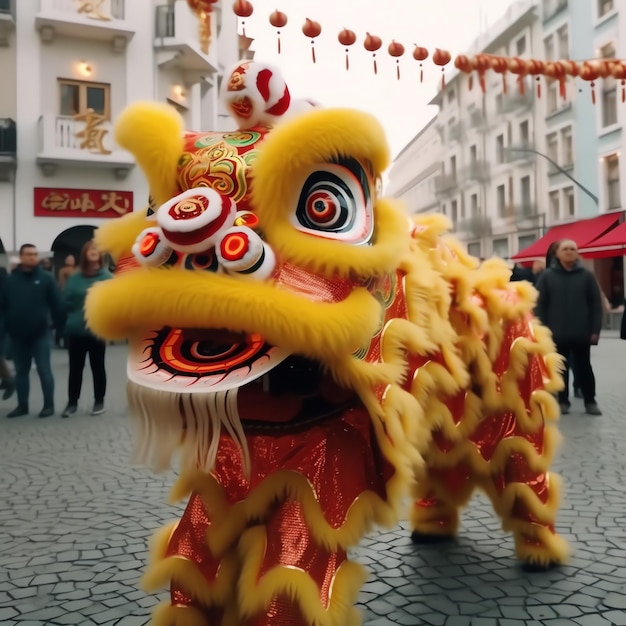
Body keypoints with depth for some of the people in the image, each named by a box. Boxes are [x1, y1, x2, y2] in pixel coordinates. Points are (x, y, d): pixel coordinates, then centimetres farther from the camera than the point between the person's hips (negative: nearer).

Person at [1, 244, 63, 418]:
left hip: (40, 334, -3)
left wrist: (57, 324, -6)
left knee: (44, 370, 2)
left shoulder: (46, 278, -3)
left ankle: (49, 405, 11)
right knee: (21, 371, 12)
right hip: (17, 335, 3)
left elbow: (56, 303, -3)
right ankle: (22, 405, 22)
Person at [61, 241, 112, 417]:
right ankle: (72, 403, 18)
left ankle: (99, 401, 20)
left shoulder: (107, 277, -3)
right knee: (75, 368, 9)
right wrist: (75, 316, -7)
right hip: (75, 331, 2)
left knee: (97, 367, 9)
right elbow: (67, 302, 5)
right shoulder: (74, 278, 4)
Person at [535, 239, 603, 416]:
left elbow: (596, 304, 1)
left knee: (584, 368, 8)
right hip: (557, 334, 0)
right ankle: (563, 401, 19)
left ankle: (590, 401, 19)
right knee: (561, 369, 8)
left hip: (582, 333, 0)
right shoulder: (547, 276, 1)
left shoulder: (586, 276, 2)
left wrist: (595, 329, -4)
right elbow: (540, 305, 0)